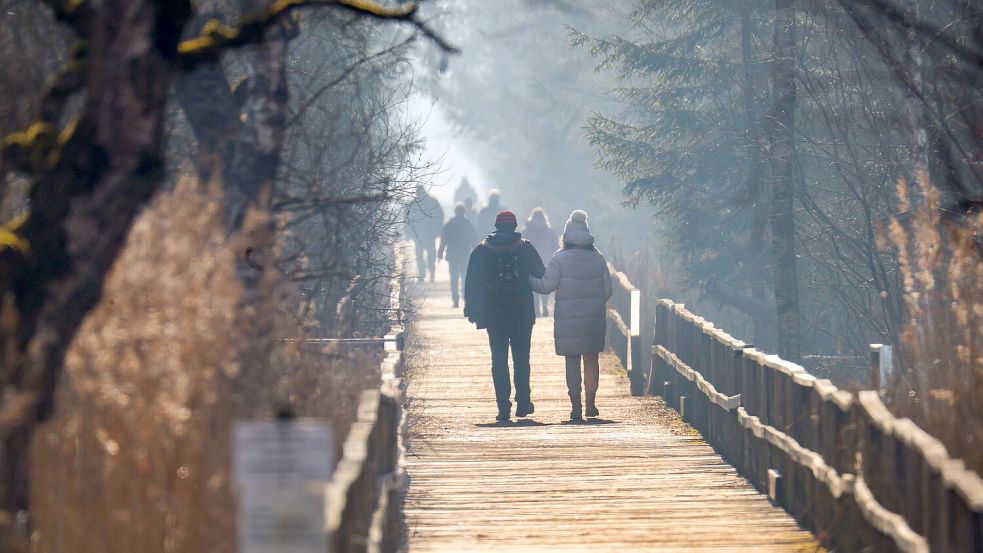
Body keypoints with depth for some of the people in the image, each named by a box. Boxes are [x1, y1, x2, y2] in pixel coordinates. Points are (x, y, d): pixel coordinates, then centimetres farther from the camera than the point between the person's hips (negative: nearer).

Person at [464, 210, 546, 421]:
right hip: (522, 314, 0)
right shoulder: (525, 249, -2)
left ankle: (504, 406, -5)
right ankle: (523, 404, 11)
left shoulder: (482, 251, 0)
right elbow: (541, 275, 4)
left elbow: (472, 283, 1)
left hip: (494, 315, 0)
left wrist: (471, 309, 7)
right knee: (522, 360, 11)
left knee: (499, 361, 2)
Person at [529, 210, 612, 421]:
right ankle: (591, 403, 18)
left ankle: (576, 406, -1)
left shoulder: (560, 259, -9)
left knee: (572, 360, 2)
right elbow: (607, 290, 5)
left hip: (568, 318, -3)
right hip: (594, 317, 3)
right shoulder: (597, 258, 2)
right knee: (591, 358, 14)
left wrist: (526, 278, 6)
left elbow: (546, 286, -9)